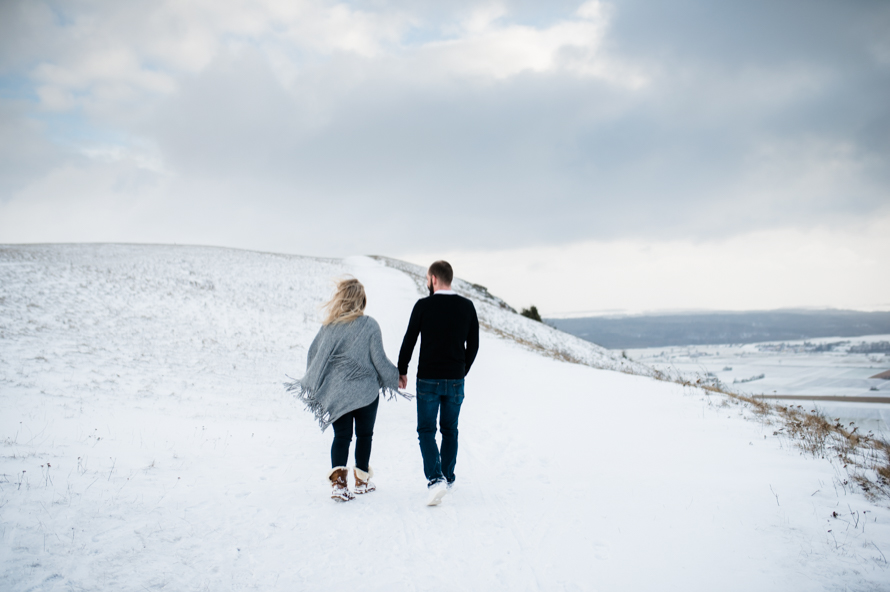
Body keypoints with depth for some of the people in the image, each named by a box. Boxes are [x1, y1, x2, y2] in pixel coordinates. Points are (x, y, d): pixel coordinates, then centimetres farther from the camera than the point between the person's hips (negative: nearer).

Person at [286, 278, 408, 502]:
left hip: (335, 391, 2)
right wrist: (397, 376, 8)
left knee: (341, 436, 8)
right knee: (364, 434, 14)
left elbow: (313, 354, 6)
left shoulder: (329, 325, -1)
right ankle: (362, 480, 24)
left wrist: (311, 382, 22)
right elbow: (379, 359, -9)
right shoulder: (369, 325, -10)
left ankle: (338, 481, -8)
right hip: (365, 390, -2)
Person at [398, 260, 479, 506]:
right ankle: (447, 478, 24)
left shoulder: (423, 305, -10)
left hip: (428, 379, -3)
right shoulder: (467, 306, 1)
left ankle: (435, 478, -11)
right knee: (450, 430, 16)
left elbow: (409, 341, -5)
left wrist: (402, 371, 8)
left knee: (426, 430, 5)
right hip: (455, 380, 3)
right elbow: (473, 344, 6)